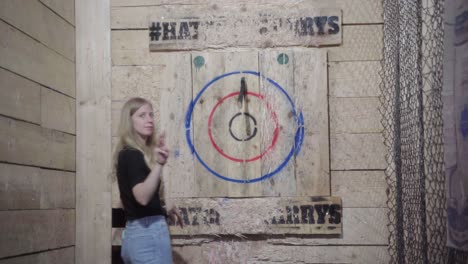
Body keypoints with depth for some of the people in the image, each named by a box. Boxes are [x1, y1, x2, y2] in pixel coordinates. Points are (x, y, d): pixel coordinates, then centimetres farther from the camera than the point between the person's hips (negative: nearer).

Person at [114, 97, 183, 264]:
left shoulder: (126, 154, 16)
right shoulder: (133, 155, -12)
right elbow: (142, 197, -29)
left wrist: (164, 210, 29)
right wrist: (159, 164, -40)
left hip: (132, 234, 10)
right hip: (149, 233, -10)